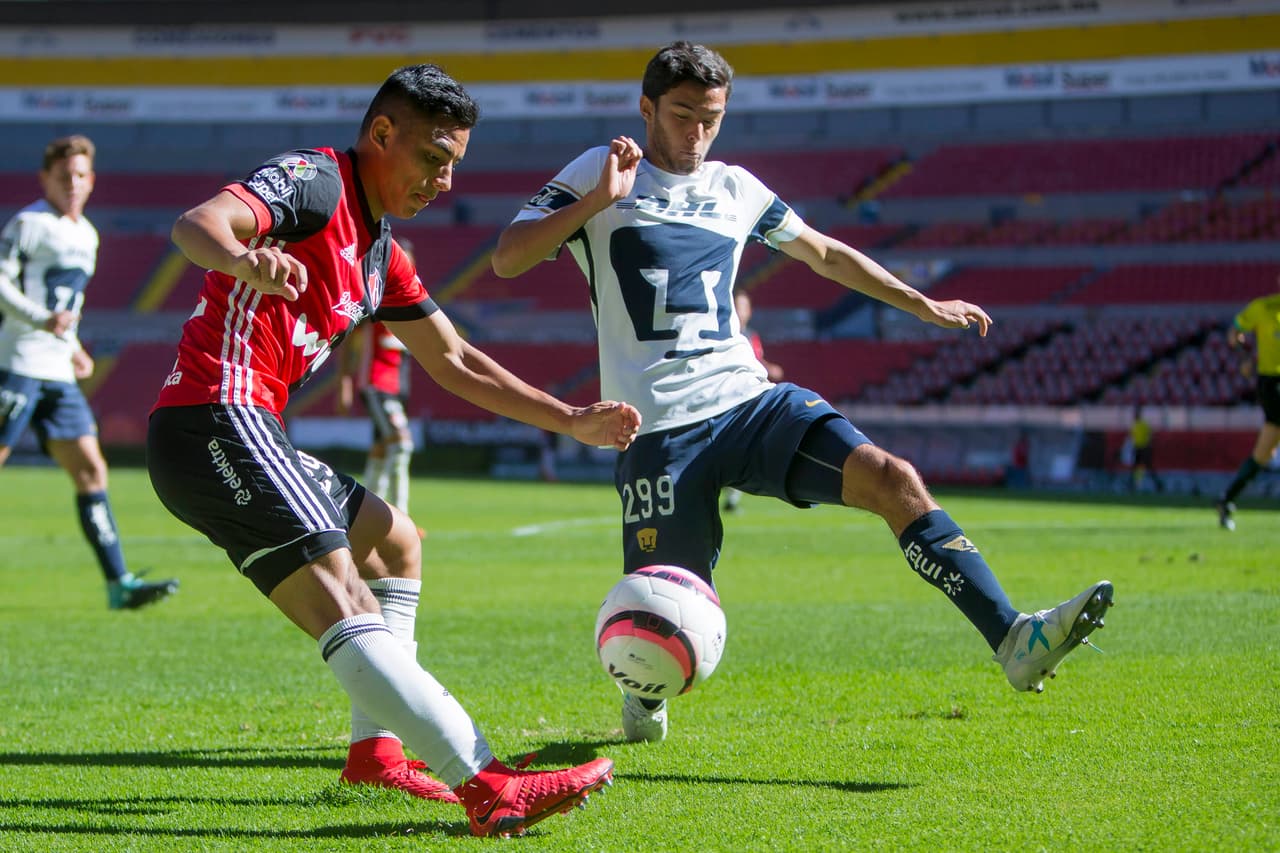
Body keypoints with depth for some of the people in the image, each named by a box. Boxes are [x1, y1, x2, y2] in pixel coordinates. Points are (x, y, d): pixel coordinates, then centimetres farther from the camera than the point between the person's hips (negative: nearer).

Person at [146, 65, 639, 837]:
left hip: (250, 436, 11)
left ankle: (376, 747, 21)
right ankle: (489, 788, -33)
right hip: (216, 422, -11)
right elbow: (197, 222, -25)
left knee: (396, 543, 27)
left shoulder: (383, 256, 21)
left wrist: (573, 421, 26)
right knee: (346, 607, -21)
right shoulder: (315, 181, -7)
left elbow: (453, 361, 31)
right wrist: (243, 260, -49)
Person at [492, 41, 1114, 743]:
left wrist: (922, 304, 32)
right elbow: (506, 260, -8)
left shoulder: (735, 189, 18)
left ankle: (1014, 640, -28)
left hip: (747, 398, 4)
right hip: (660, 426, -4)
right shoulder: (597, 176, 3)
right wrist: (598, 199, -18)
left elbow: (826, 253, 32)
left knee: (890, 478, -19)